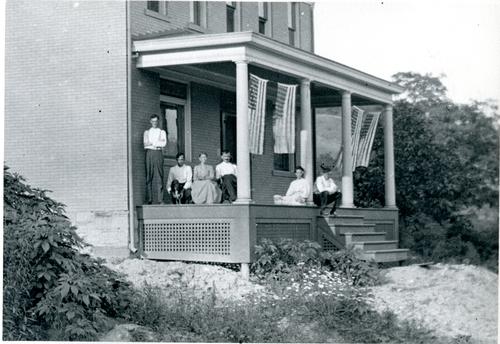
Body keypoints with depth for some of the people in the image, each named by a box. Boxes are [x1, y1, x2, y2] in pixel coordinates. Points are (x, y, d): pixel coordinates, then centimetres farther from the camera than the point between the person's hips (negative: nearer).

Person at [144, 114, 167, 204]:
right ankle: (149, 199, -9)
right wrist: (157, 143, -6)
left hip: (158, 153, 0)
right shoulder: (147, 132, 18)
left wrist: (151, 143, -2)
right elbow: (145, 144, 2)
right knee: (149, 175, -6)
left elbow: (164, 143, 0)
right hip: (149, 153, 0)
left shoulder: (162, 132, 17)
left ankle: (158, 199, -11)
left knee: (159, 175, -9)